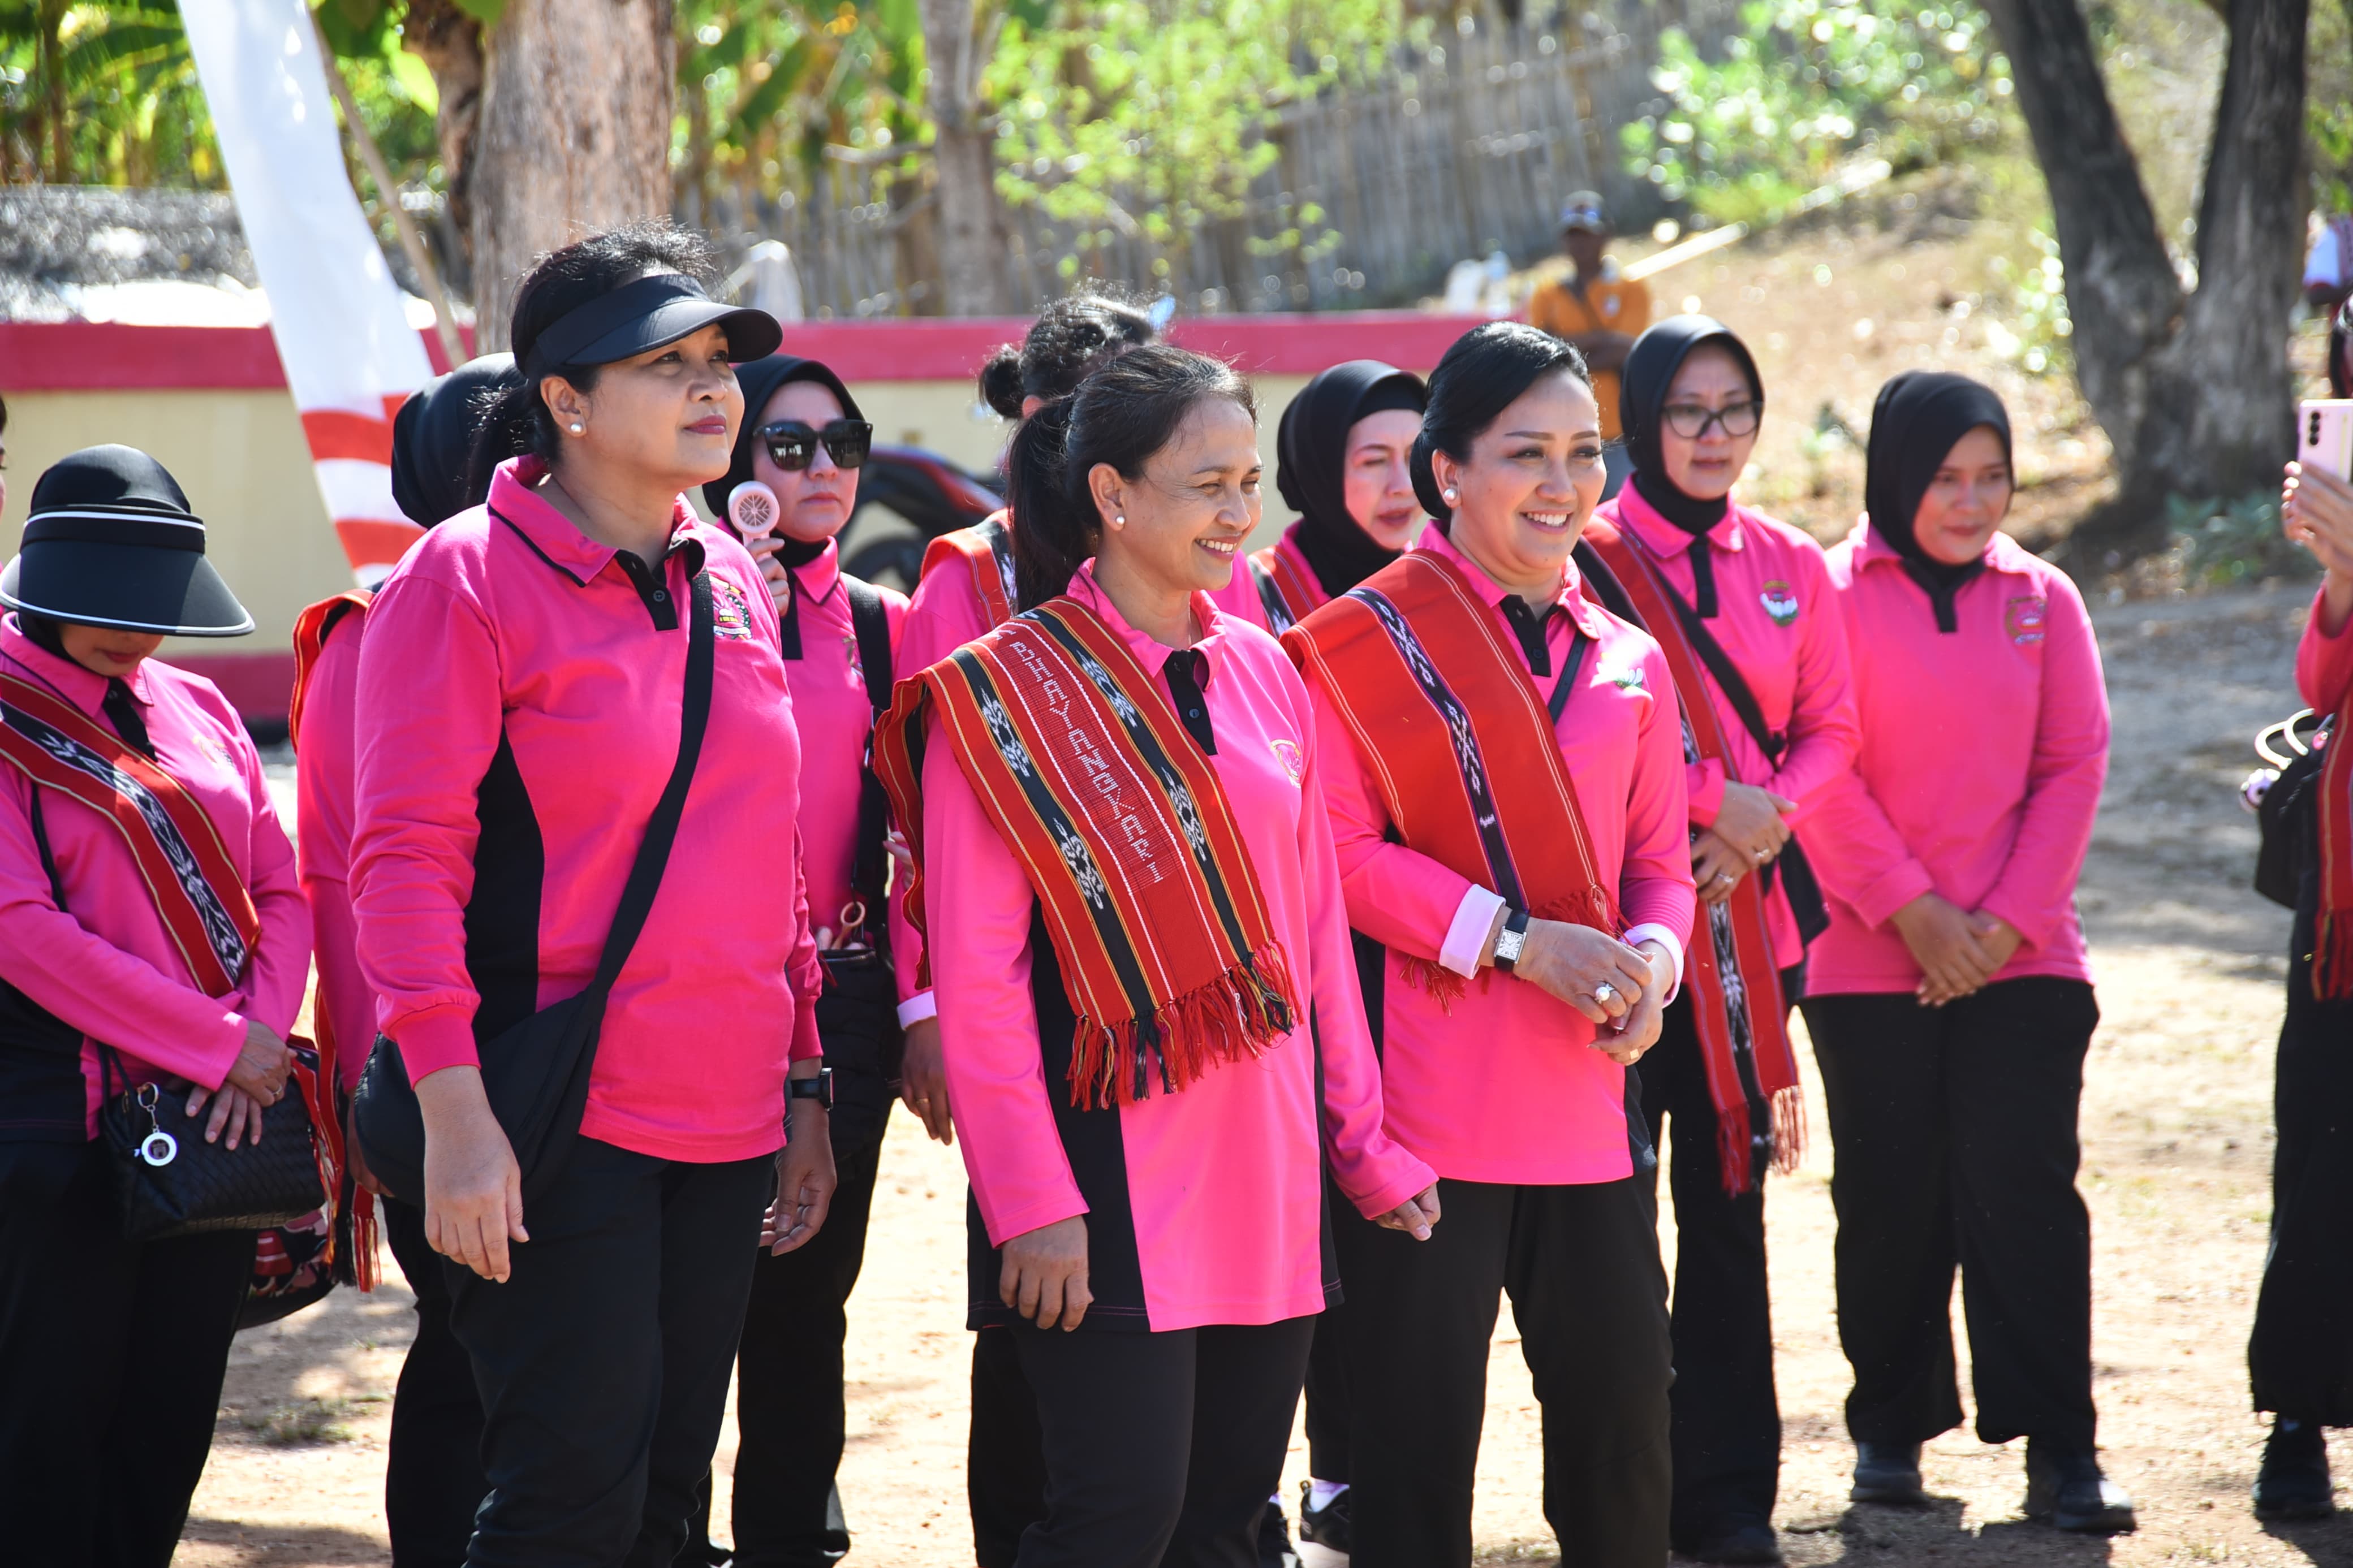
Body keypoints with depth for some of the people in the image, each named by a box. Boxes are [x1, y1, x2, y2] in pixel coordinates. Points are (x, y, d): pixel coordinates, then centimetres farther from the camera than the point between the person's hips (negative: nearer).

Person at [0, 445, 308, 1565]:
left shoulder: (197, 709, 12)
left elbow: (280, 889, 11)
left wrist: (263, 1032, -9)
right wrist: (216, 1042, -16)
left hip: (218, 1118, 6)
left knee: (174, 1415, 9)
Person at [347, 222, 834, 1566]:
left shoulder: (731, 583, 12)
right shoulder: (469, 576, -8)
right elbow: (406, 859, -13)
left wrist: (804, 1082, 17)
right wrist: (456, 1113, -20)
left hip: (725, 1127, 7)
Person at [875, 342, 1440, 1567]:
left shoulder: (1259, 670, 11)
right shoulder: (1005, 691, -7)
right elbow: (977, 981, -9)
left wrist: (1364, 1144, 13)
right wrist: (1033, 1202, -14)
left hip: (1267, 1182, 6)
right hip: (1114, 1179, -6)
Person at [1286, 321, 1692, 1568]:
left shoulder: (1625, 662, 13)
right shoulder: (1369, 640, -3)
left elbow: (1657, 859, 16)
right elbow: (1338, 848, -9)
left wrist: (1650, 954, -6)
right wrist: (1513, 938, -16)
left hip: (1585, 1098, 5)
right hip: (1429, 1092, -5)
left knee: (1621, 1416, 9)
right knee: (1418, 1432, -1)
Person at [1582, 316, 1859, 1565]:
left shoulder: (1790, 568, 10)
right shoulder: (1589, 558, -4)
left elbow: (1831, 728, 9)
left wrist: (1764, 813, -10)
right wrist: (1710, 793, -16)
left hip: (1747, 918, 4)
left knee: (1730, 1195, 4)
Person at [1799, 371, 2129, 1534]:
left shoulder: (2041, 599, 6)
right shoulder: (1832, 594, -2)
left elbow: (2075, 767, 3)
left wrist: (2007, 923, -7)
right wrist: (1914, 909, -11)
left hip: (2021, 958, 1)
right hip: (1871, 959, -1)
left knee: (2023, 1187, -5)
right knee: (1891, 1198, 6)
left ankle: (2059, 1451, -5)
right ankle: (1891, 1429, 19)